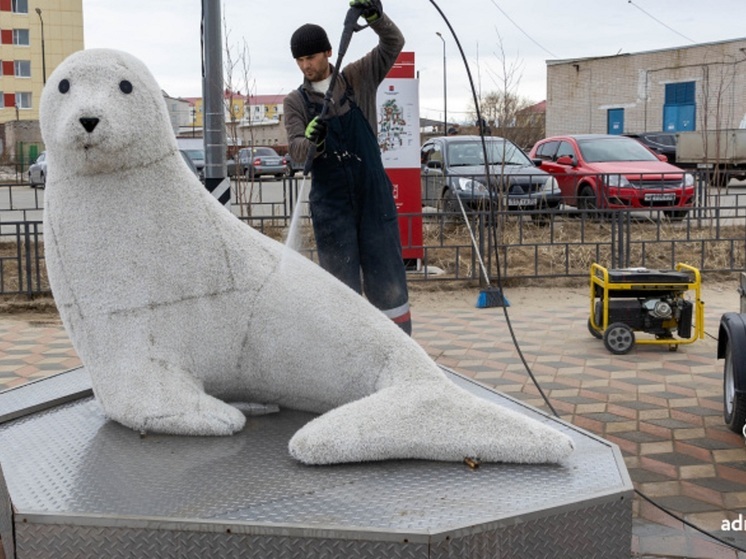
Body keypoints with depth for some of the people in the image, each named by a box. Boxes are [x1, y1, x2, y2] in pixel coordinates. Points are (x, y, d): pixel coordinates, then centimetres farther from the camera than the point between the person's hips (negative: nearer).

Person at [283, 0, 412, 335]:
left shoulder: (358, 78, 4)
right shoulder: (295, 102, 4)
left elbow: (393, 44, -5)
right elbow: (295, 150, -10)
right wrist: (312, 140, -33)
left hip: (374, 194, 0)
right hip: (330, 204, 0)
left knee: (387, 276, 4)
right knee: (341, 283, 4)